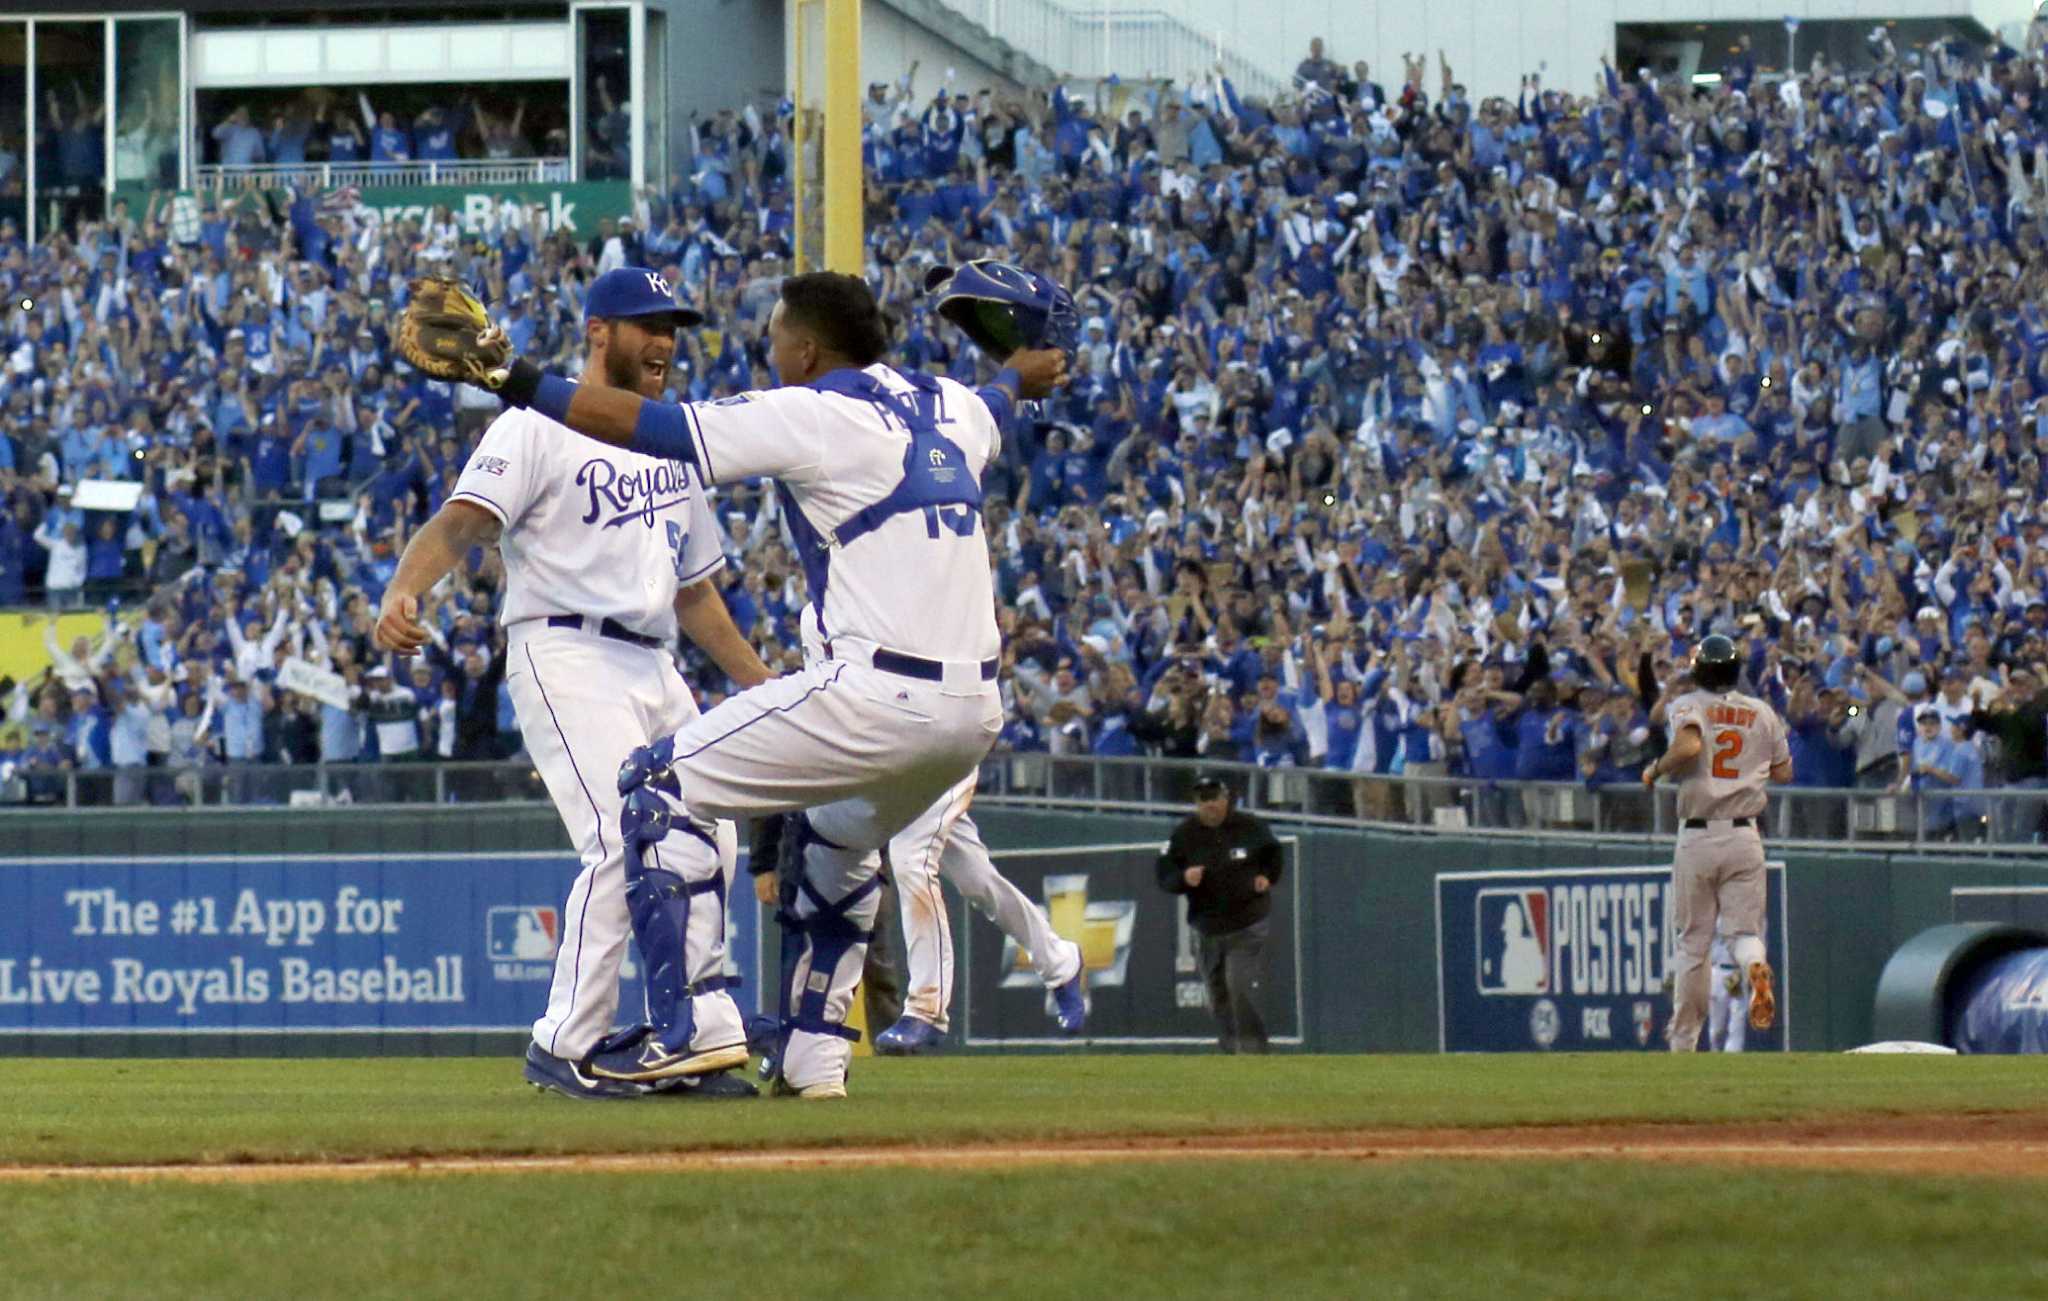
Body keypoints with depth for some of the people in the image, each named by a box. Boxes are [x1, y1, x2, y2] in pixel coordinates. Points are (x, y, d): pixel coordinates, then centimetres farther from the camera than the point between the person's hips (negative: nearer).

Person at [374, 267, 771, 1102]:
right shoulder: (538, 428, -4)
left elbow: (693, 588, 27)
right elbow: (463, 518, -18)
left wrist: (758, 681, 22)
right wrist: (403, 590, -37)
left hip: (655, 669, 8)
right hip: (567, 657, -8)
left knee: (702, 846, 7)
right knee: (624, 844, -20)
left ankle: (694, 1040, 15)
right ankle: (566, 1047, -17)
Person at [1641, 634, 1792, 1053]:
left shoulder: (1687, 706, -3)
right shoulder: (1762, 713, 8)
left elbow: (1689, 744, -24)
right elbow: (1784, 771, 12)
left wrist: (1656, 769, -7)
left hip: (1697, 837, -2)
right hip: (1745, 837, 2)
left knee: (1692, 940, 7)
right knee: (1744, 929, 6)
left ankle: (1684, 1042, 9)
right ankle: (1756, 970, -31)